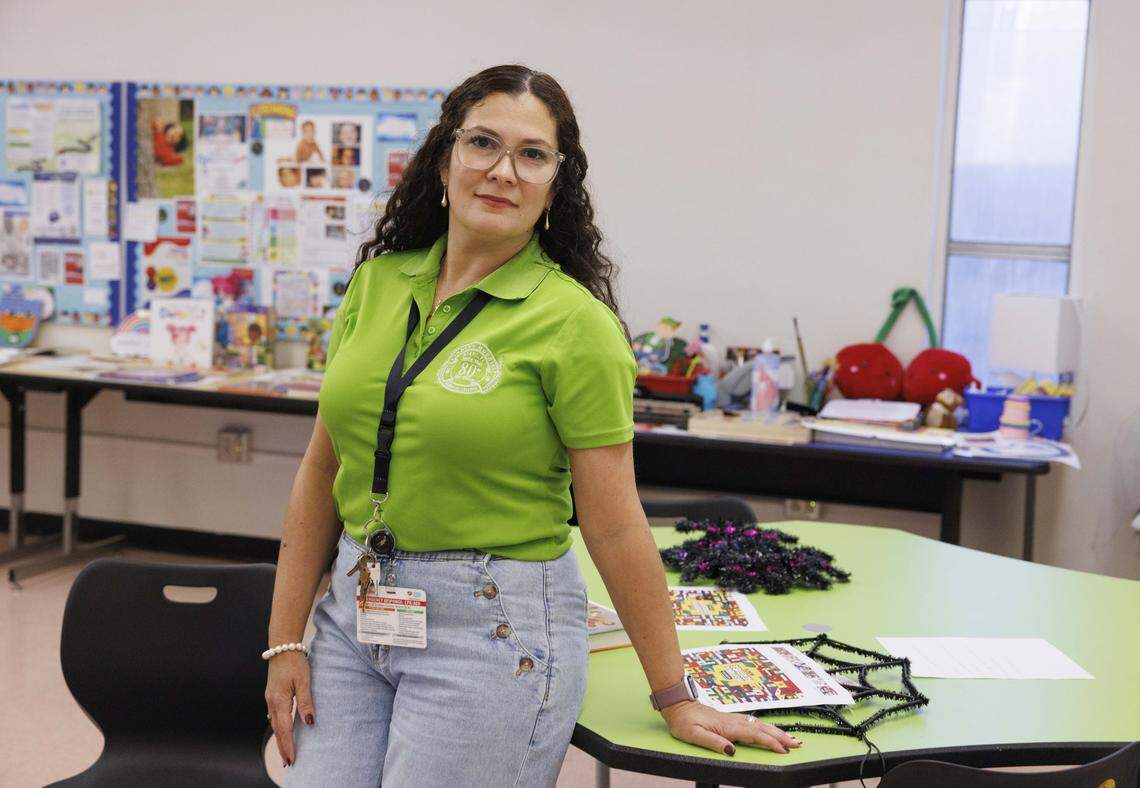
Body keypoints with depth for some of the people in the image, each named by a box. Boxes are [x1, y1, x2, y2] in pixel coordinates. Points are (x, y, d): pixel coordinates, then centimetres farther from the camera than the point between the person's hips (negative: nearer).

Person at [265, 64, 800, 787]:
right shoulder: (377, 282, 4)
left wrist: (676, 699, -5)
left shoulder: (572, 322, -12)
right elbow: (324, 469, 8)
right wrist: (285, 640, 6)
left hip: (495, 625, -5)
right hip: (354, 607, 5)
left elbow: (615, 526, -9)